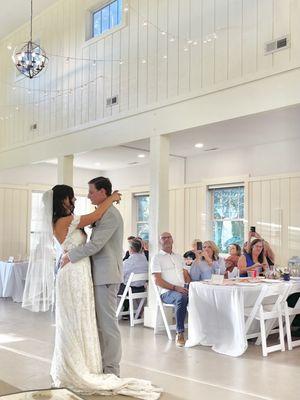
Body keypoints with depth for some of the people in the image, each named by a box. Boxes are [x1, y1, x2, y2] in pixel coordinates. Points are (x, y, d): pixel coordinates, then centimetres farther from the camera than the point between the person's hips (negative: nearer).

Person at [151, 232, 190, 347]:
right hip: (167, 292, -5)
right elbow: (158, 280, -5)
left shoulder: (179, 257, 25)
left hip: (182, 290, 5)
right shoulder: (157, 258, 6)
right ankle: (180, 333, -30)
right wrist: (175, 287, -16)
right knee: (181, 298, -37)